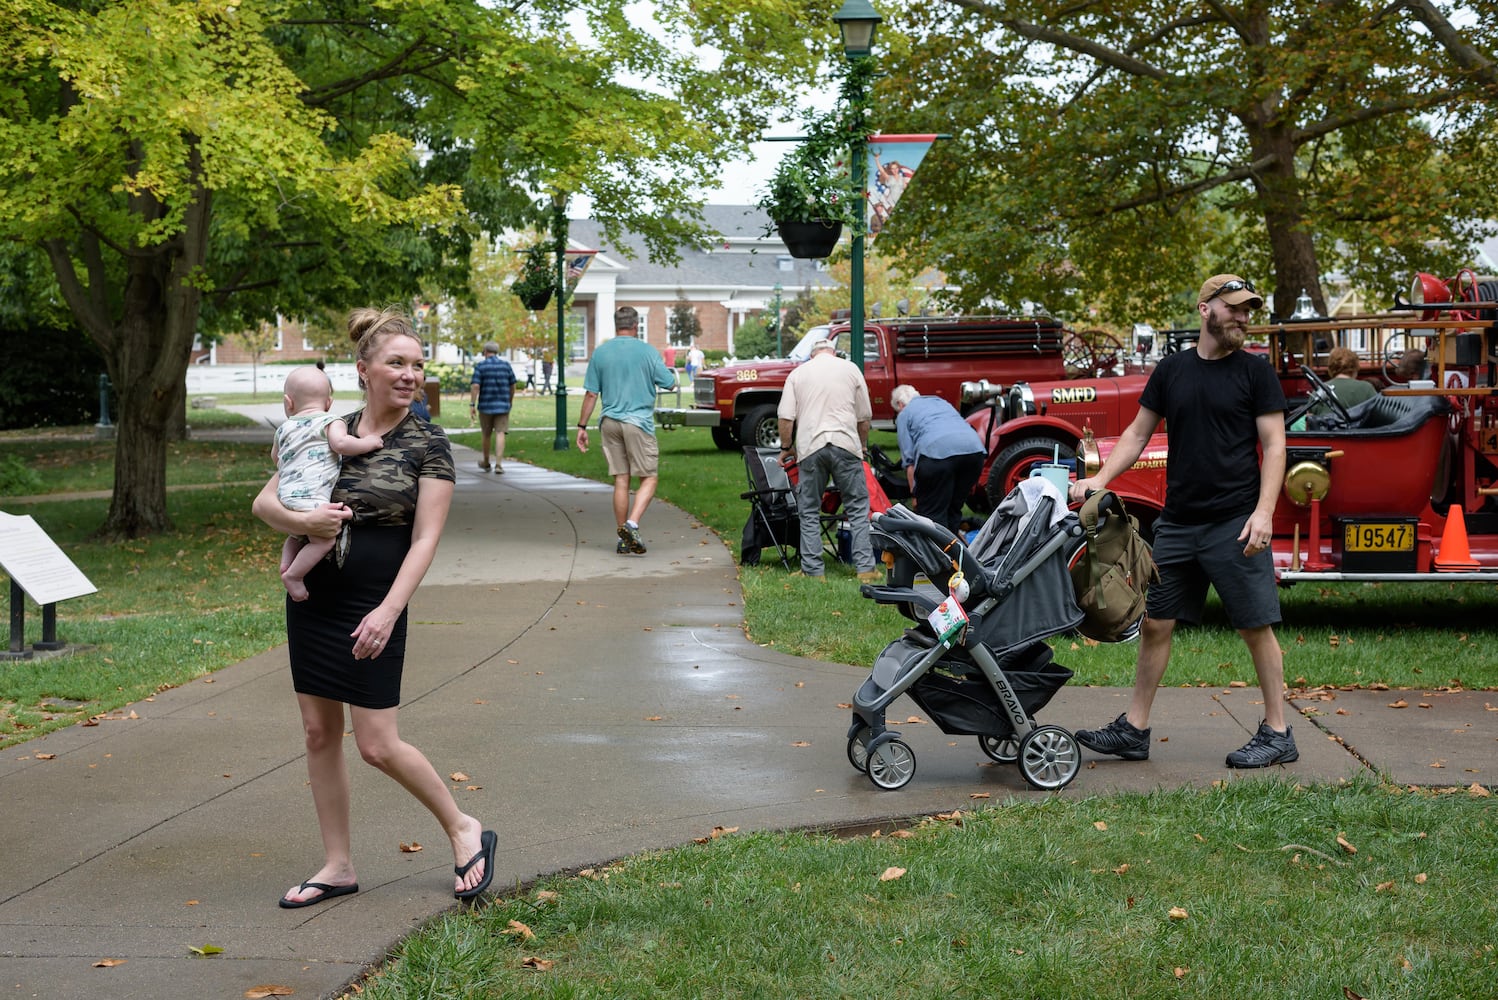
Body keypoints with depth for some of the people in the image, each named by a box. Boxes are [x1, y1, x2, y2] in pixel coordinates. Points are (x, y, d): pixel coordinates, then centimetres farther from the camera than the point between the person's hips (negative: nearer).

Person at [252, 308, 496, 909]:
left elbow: (425, 539, -11)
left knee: (377, 745, -6)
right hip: (311, 600, 5)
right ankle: (338, 866, 19)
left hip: (372, 608, -5)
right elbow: (263, 503, 9)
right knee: (319, 732, 8)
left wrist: (388, 611, -22)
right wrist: (300, 520, -14)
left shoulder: (428, 445, -5)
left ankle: (463, 830, 15)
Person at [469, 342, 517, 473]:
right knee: (500, 433, -3)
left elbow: (475, 386, -13)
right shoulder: (506, 365, 3)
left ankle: (486, 463, 29)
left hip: (486, 405, -1)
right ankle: (498, 464, -15)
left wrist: (472, 404, -10)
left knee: (486, 434, 14)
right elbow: (512, 385, 7)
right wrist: (509, 401, 21)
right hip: (502, 405, 1)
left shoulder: (480, 366, -4)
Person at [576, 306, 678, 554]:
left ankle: (623, 539, 11)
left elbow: (591, 394, 5)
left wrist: (582, 426, 11)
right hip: (639, 422, -4)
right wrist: (664, 369, 25)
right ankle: (632, 524, -19)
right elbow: (670, 384, 4)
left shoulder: (600, 353, 5)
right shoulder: (648, 352, -4)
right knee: (649, 478, 2)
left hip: (610, 423, 4)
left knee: (621, 480, 8)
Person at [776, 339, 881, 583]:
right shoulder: (850, 369, 11)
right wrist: (863, 445, 26)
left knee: (809, 512, 8)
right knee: (857, 508, 5)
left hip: (810, 446, 0)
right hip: (845, 444, 0)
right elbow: (864, 416, 12)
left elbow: (785, 417, 3)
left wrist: (786, 447, 15)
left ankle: (813, 570, 6)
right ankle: (865, 568, 0)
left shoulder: (798, 373, 11)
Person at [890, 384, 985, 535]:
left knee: (931, 512, 0)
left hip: (937, 450, -5)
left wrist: (915, 494, 16)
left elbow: (909, 461, 13)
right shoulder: (941, 402, 38)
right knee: (954, 508, 18)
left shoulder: (904, 415, 22)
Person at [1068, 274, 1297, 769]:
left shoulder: (1256, 372, -1)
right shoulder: (1171, 370, 10)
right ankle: (1133, 729, 15)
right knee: (1155, 622, 6)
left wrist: (1263, 512, -15)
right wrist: (1099, 480, 0)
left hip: (1235, 523, -4)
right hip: (1178, 521, 4)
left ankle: (1277, 734, 10)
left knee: (1257, 627, 0)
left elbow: (1273, 445, -4)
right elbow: (1138, 433, 13)